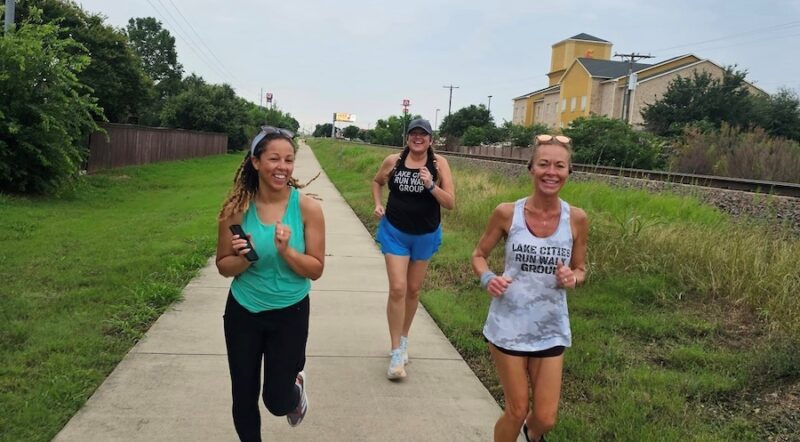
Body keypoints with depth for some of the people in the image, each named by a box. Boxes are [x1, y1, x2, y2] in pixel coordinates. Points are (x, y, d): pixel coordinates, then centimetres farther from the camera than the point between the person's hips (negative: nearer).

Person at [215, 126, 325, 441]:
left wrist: (286, 251, -28)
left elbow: (316, 269, -11)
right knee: (243, 397, 13)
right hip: (243, 312, 1)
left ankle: (296, 387, 43)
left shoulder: (307, 208, -15)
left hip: (290, 313, -1)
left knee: (277, 401, 6)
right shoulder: (237, 208, -13)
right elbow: (223, 266, -3)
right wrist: (244, 258, -24)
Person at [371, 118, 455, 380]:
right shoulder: (393, 161, -7)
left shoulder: (439, 163, -11)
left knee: (413, 289, 14)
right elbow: (377, 182, 14)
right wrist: (378, 204, -2)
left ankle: (403, 339, 35)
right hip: (395, 232, -1)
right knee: (397, 289, -10)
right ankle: (396, 352, -1)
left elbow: (450, 204, -13)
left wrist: (431, 185, -27)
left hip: (425, 235, 1)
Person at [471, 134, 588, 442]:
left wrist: (572, 278, -17)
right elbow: (479, 255, 3)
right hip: (508, 325, -2)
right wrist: (487, 278, -17)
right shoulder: (507, 213, -11)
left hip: (551, 329, 2)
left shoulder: (576, 219, -7)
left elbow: (580, 269, 6)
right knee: (517, 411, 9)